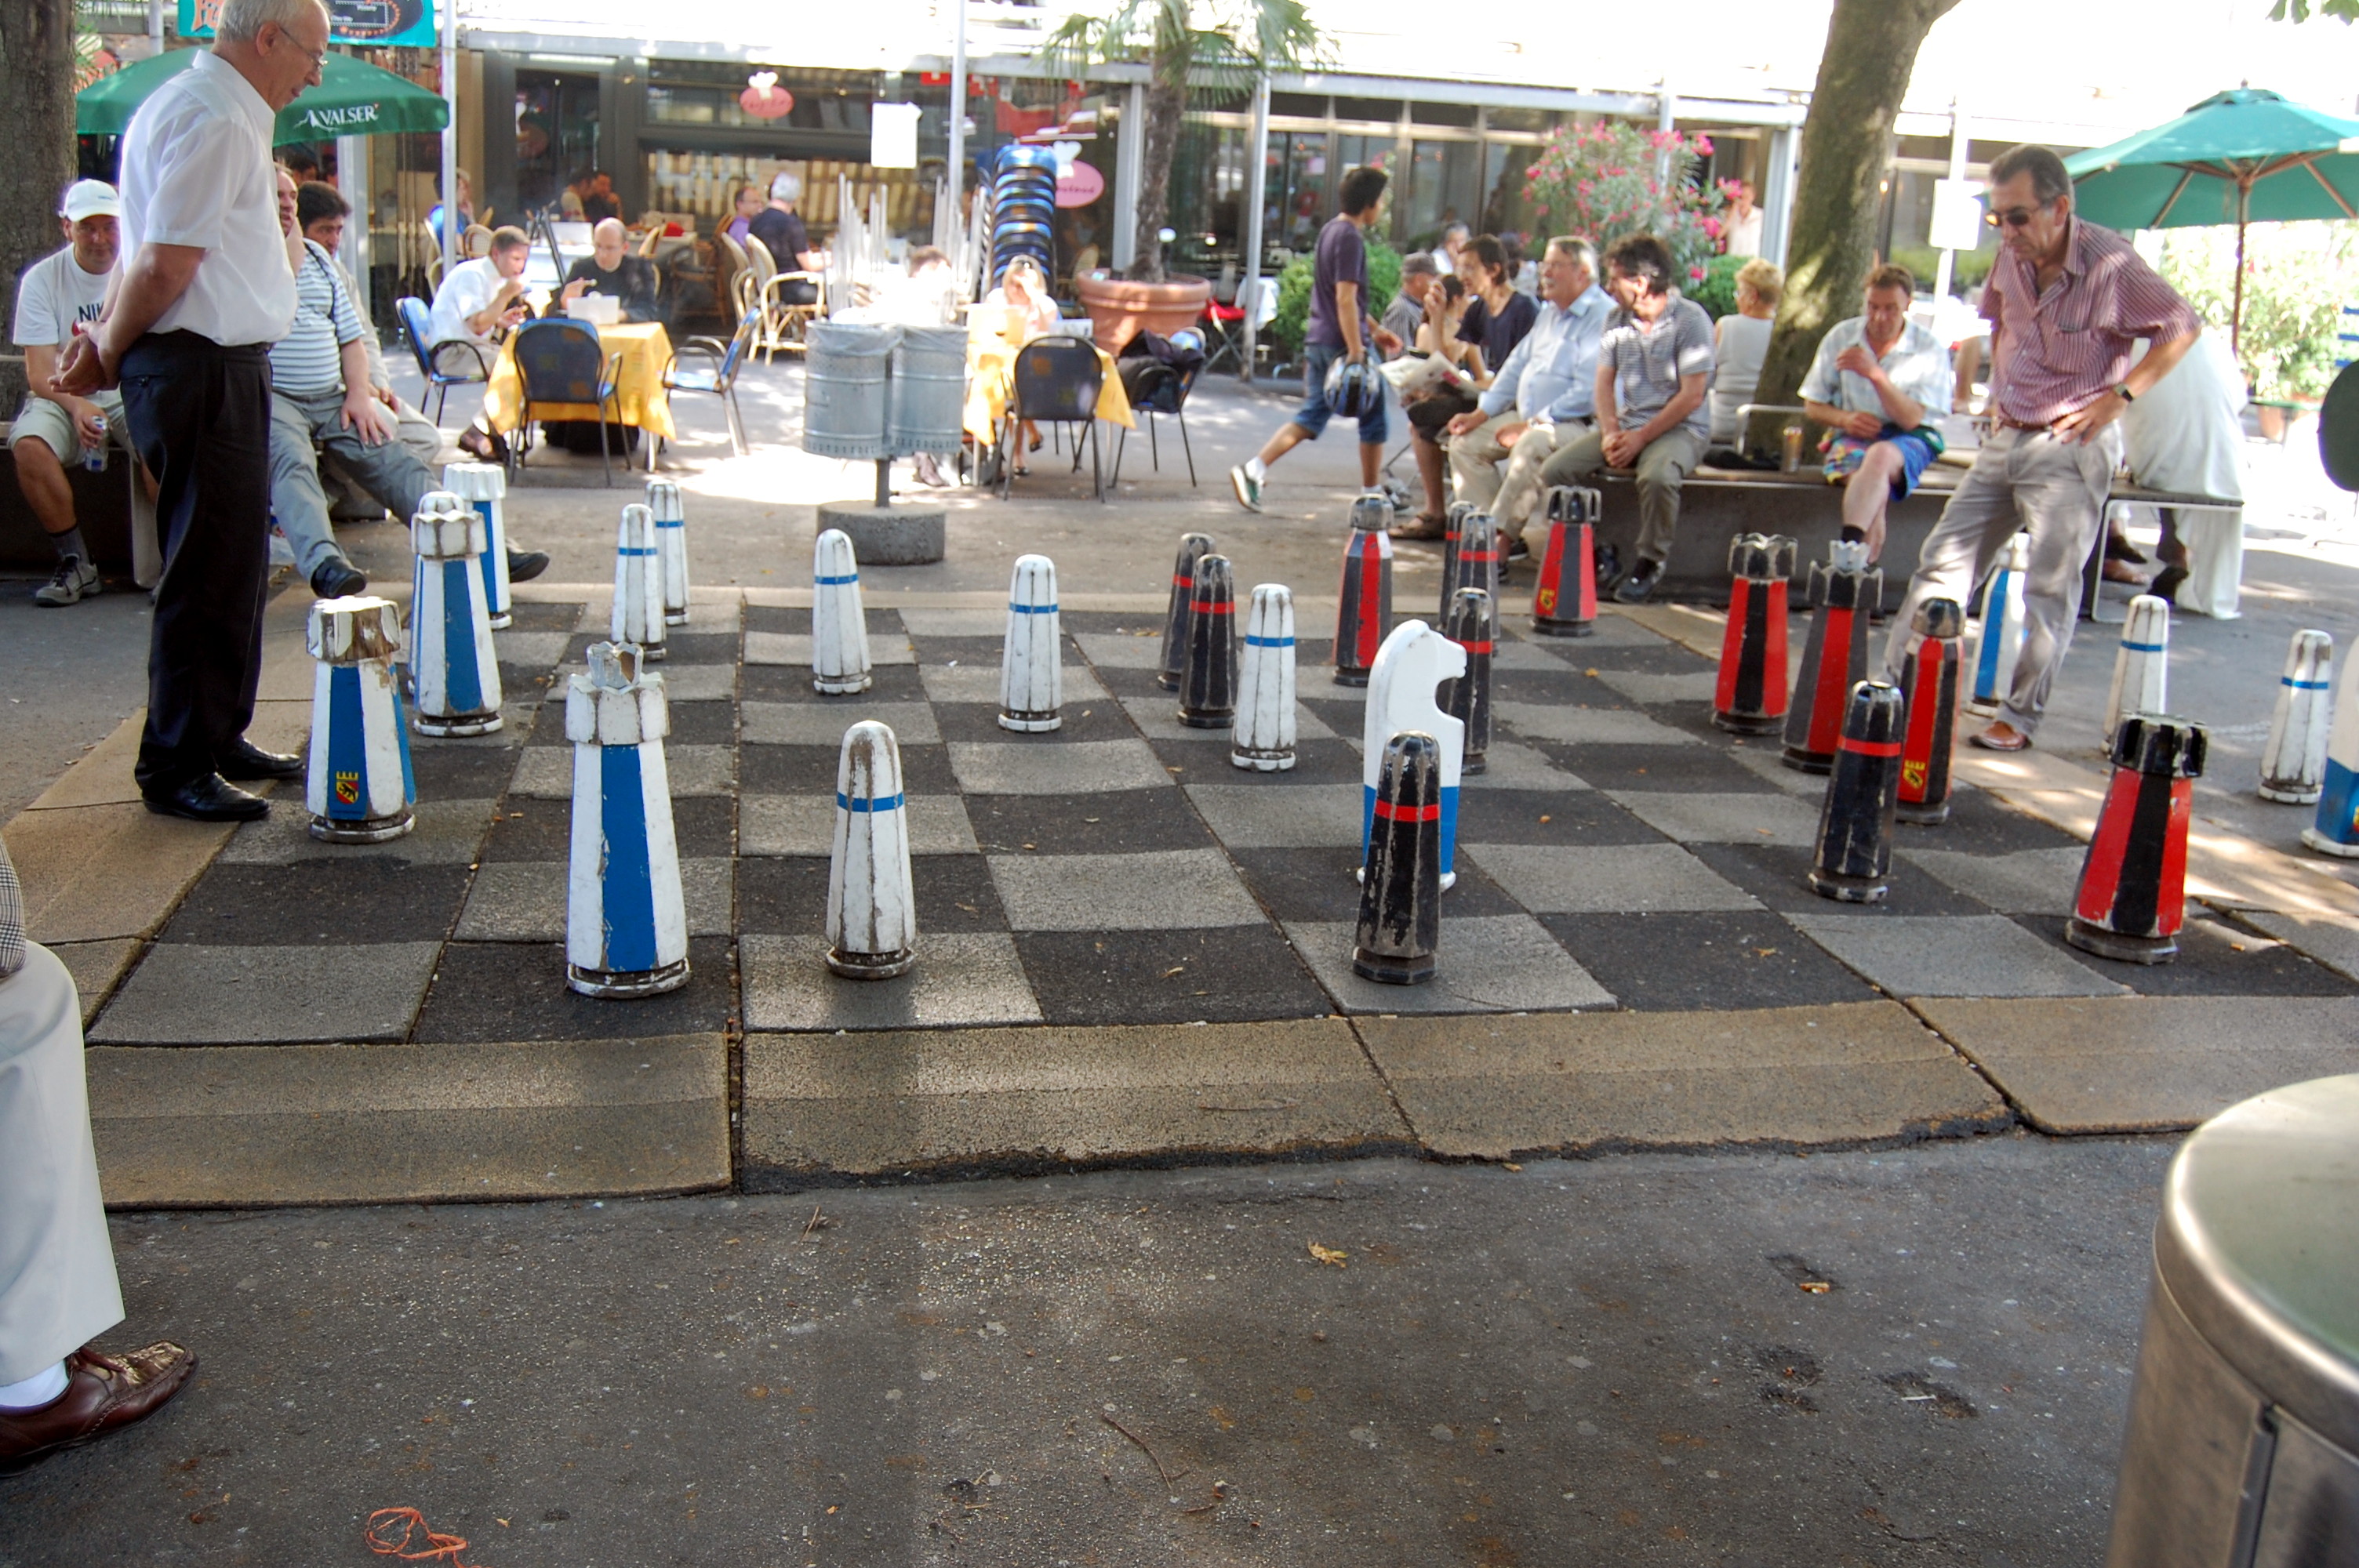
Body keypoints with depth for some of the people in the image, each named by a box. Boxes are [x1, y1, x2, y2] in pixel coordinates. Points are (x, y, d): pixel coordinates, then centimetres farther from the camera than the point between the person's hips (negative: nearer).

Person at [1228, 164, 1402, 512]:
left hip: (1318, 340, 9)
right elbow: (1346, 300, -22)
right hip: (1343, 343, -9)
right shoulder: (1350, 238, -15)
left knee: (1312, 416, 11)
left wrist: (1375, 330, 29)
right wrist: (1357, 354, -23)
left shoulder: (1331, 231, 15)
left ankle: (1253, 469, -2)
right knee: (1373, 419, 5)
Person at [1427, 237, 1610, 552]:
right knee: (1465, 441, 2)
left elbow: (1588, 392, -23)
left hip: (1578, 424, -10)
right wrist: (1479, 414, 12)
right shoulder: (1549, 314, 19)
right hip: (1528, 420, 10)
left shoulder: (1603, 316, -14)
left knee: (1531, 445, -37)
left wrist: (1533, 424, -22)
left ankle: (1505, 535, -29)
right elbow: (1517, 367, 24)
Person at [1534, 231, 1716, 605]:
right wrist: (1610, 432, -8)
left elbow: (1692, 396, -15)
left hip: (1679, 429, -6)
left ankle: (1650, 564, -18)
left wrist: (1641, 438, -18)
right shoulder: (1616, 321, 11)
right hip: (1627, 424, 6)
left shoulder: (1690, 319, -11)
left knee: (1657, 476, -39)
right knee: (1554, 470, -13)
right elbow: (1605, 382, 10)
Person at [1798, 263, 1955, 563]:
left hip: (1909, 439, -2)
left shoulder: (1929, 349, -3)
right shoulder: (1841, 337, 5)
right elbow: (1813, 404, 12)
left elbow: (1911, 420, -12)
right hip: (1853, 435, 2)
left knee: (1882, 455, -39)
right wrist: (1844, 419, -10)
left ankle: (1848, 546, -54)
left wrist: (1875, 374, -23)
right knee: (1875, 489, -34)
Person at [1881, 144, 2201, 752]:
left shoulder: (2110, 264, -16)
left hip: (2073, 445, -6)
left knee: (2050, 586, -2)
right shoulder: (2011, 256, 1)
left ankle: (2020, 718, 5)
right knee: (1943, 561, 6)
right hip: (2007, 437, 6)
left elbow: (2184, 327, -6)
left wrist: (2120, 395, -13)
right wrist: (1998, 393, 13)